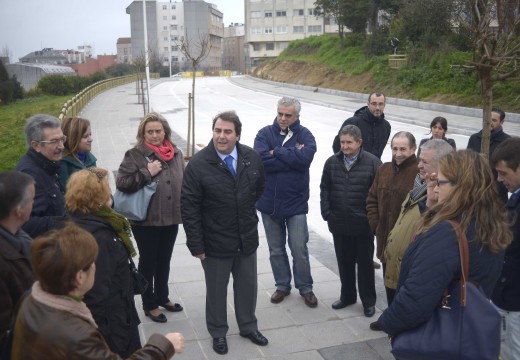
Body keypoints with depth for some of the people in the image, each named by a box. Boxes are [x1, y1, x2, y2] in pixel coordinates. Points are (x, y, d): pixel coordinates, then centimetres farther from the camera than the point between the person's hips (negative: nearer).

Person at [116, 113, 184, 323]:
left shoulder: (176, 153, 4)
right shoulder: (135, 155, -11)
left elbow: (183, 182, 13)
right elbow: (122, 182, -18)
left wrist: (183, 209, 8)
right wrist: (147, 172, -22)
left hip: (171, 218, 5)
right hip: (145, 220, -5)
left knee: (164, 260, 20)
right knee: (148, 261, 10)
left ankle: (162, 297, 39)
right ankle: (149, 305, 26)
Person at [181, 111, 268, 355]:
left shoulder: (251, 157, -6)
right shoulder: (198, 164, -17)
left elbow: (260, 186, 15)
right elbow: (189, 207, -15)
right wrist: (196, 244, -15)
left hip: (247, 239, 4)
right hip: (215, 242, -3)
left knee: (248, 286, 19)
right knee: (216, 290, 15)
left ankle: (248, 327, 42)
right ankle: (218, 333, 36)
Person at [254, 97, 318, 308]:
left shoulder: (305, 135, -4)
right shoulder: (265, 133, -2)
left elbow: (305, 159, -22)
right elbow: (261, 160, -19)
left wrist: (277, 152, -16)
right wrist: (292, 157, -17)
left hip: (296, 203, -2)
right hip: (269, 202, 2)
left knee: (299, 249, 4)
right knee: (276, 249, 14)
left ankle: (305, 287, 23)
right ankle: (282, 286, 31)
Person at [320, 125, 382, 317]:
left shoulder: (373, 162, -8)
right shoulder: (332, 162, 4)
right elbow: (324, 189, 9)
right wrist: (326, 214, 1)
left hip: (363, 224, -3)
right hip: (339, 224, 4)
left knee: (365, 263, 9)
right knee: (344, 262, 16)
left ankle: (368, 301, 24)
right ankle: (347, 296, 33)